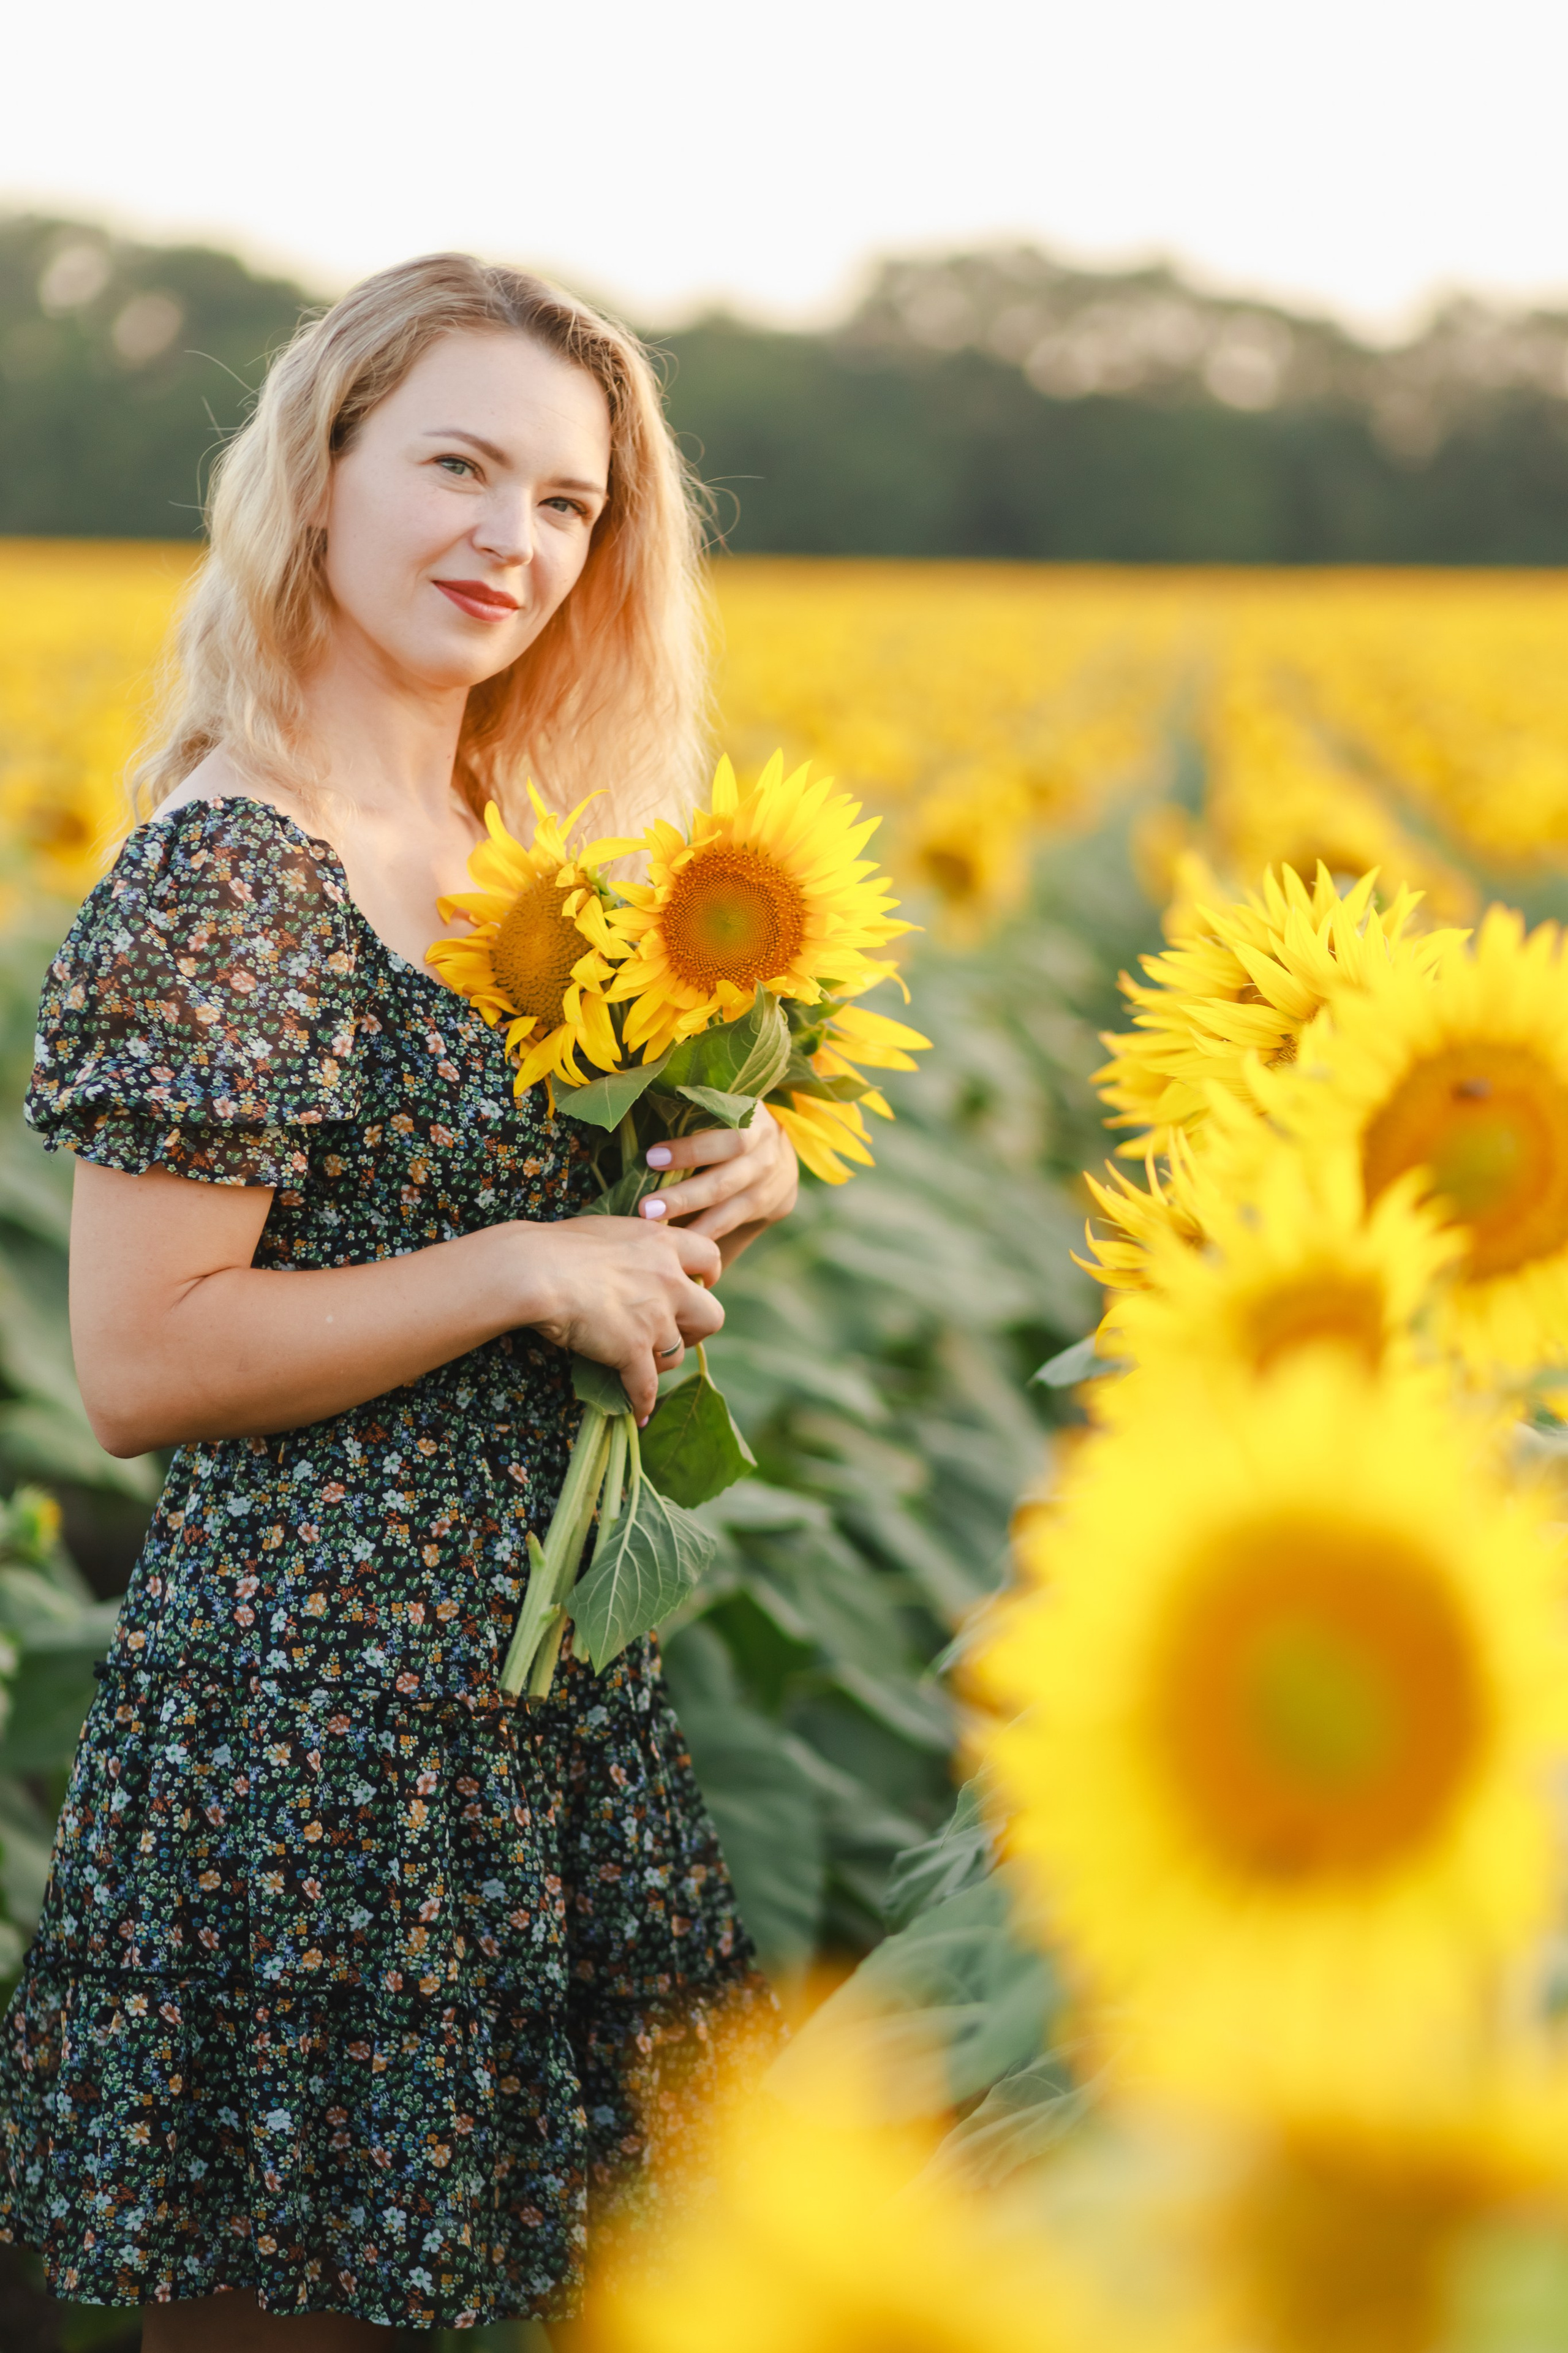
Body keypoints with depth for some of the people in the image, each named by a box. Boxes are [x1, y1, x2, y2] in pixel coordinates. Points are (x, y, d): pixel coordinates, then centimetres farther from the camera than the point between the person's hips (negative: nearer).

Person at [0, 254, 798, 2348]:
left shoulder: (512, 854, 10)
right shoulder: (229, 877, -16)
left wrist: (721, 1195, -1)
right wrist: (526, 1268, -20)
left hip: (546, 1684, 8)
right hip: (325, 1721, -8)